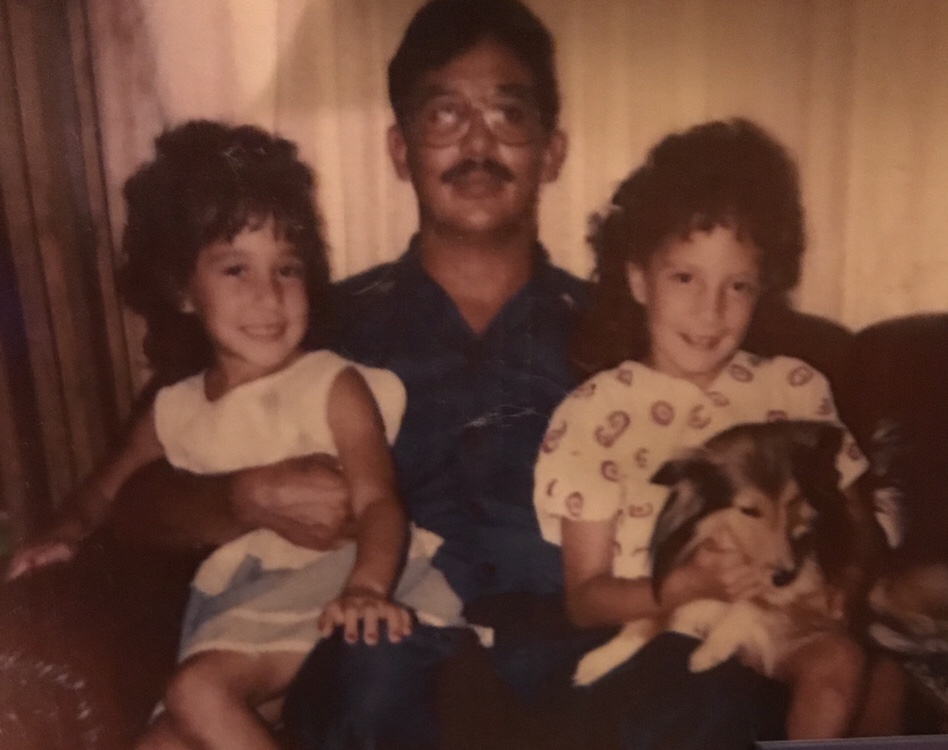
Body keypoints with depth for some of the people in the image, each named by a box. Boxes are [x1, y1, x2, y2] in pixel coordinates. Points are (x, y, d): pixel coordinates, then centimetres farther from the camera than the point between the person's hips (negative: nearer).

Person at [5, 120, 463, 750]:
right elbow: (105, 489, 28)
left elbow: (378, 498, -18)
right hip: (233, 616, 7)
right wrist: (69, 534, 5)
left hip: (323, 592, -6)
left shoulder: (332, 385, -5)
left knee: (200, 688, -27)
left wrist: (365, 586, -38)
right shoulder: (174, 412, 12)